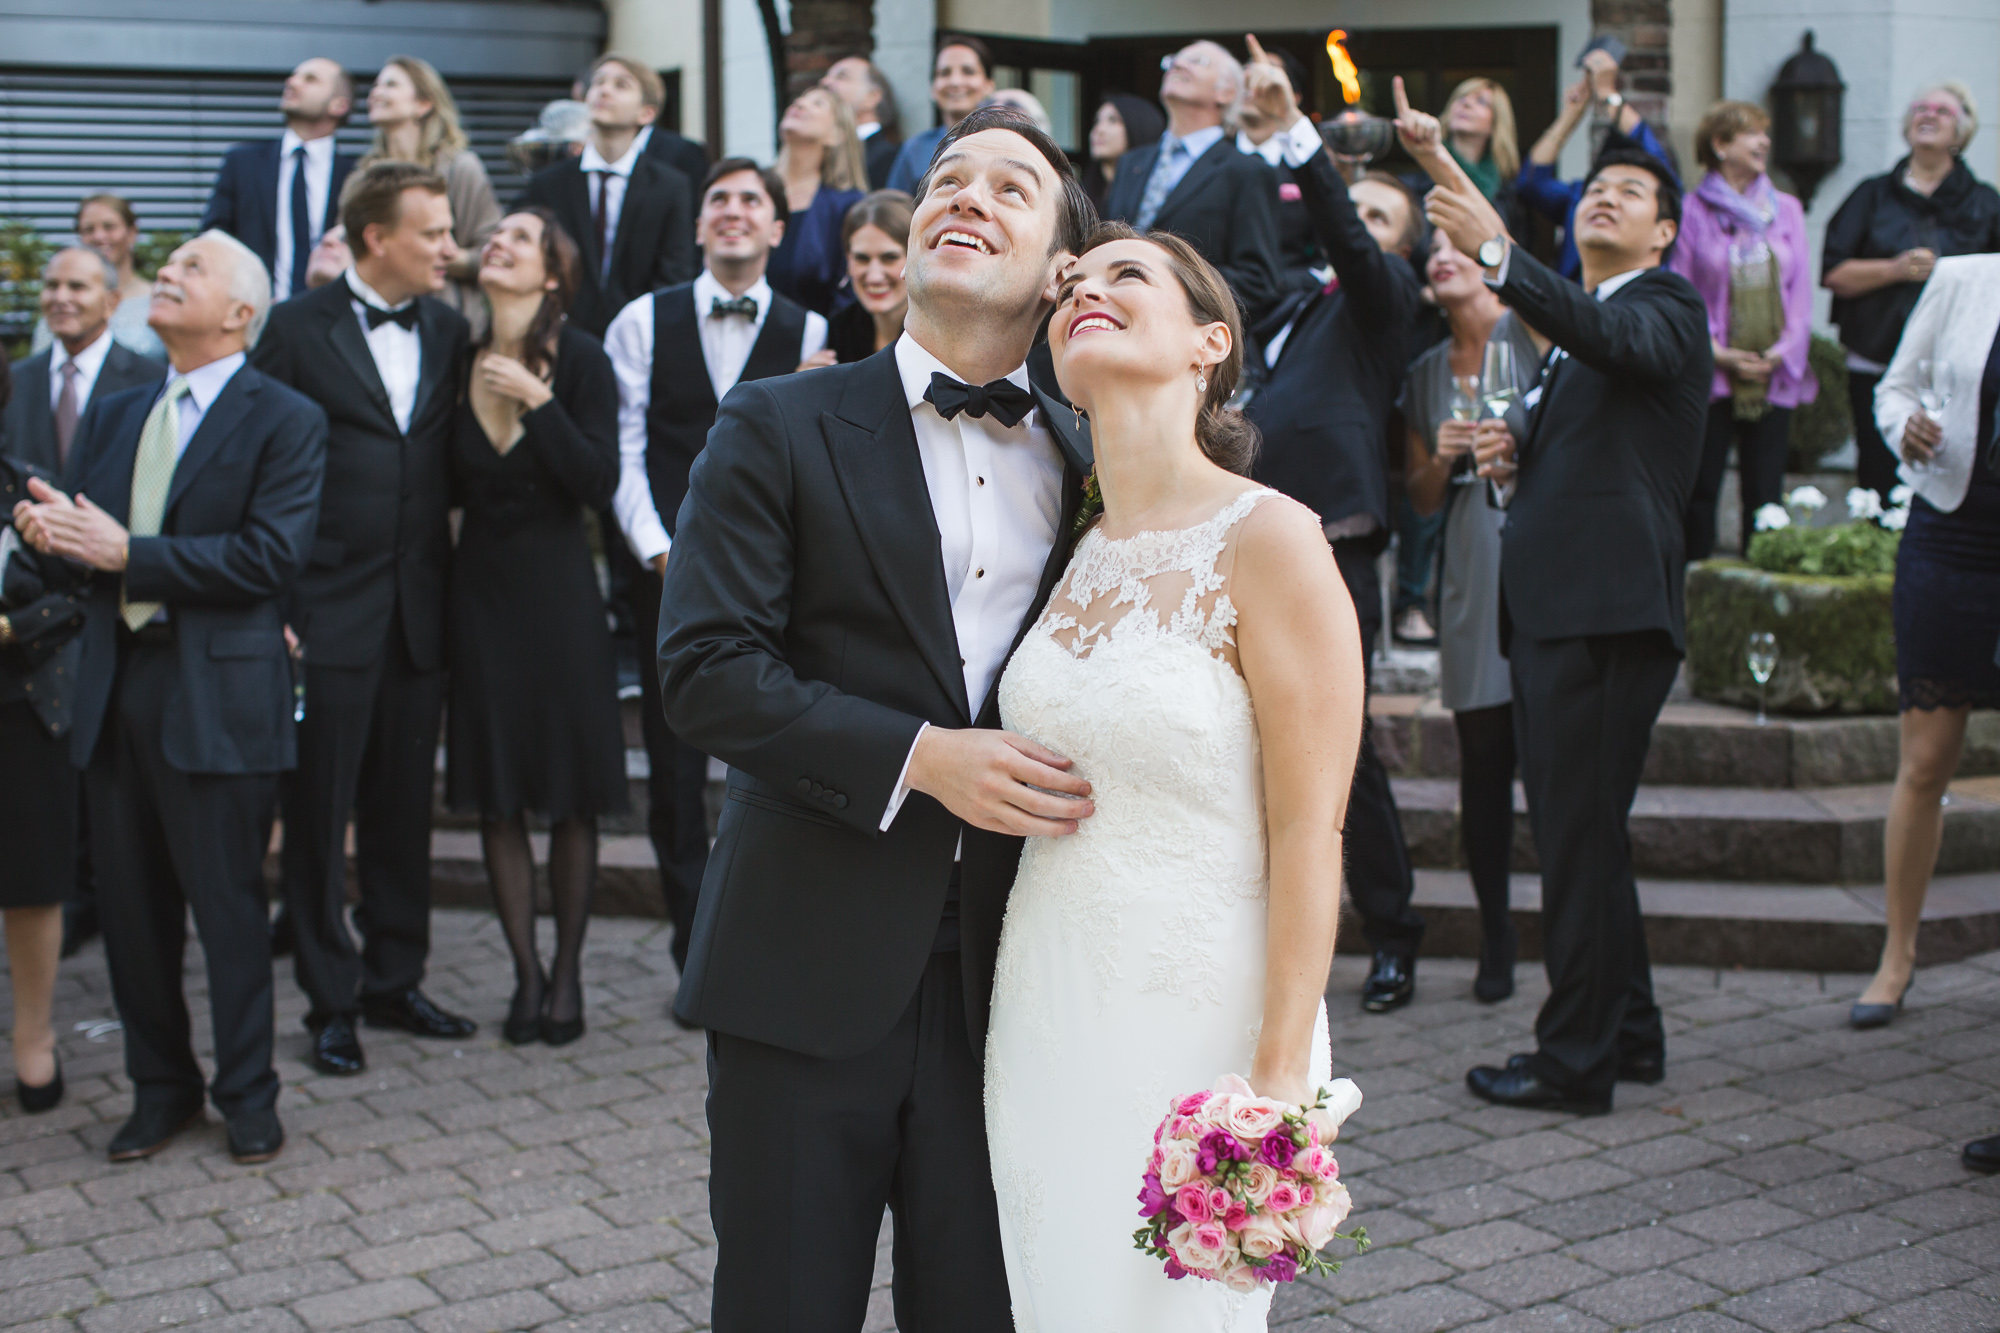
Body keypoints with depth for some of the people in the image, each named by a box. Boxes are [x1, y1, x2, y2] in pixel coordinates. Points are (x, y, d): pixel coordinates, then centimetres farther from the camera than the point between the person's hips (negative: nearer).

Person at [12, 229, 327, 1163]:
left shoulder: (285, 421, -4)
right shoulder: (113, 418, 17)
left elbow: (270, 556, -16)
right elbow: (73, 523, 12)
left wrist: (126, 553, -17)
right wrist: (51, 530, -13)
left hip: (217, 693, -6)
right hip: (115, 689, 6)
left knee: (228, 903, 2)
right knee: (130, 905, 11)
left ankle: (247, 1094, 17)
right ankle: (160, 1087, 26)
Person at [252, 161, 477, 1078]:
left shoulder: (448, 333, 9)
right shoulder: (299, 329, -4)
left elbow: (450, 462, 11)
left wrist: (447, 576, 2)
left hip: (420, 613, 4)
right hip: (328, 613, -4)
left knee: (404, 811, 12)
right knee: (320, 814, 3)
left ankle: (395, 981, 25)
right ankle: (331, 1002, 13)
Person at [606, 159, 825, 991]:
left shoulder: (808, 333, 6)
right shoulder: (644, 322, 9)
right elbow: (622, 448, 3)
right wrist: (659, 550, -6)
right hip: (670, 579, 1)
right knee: (676, 775, 3)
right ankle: (698, 959, 14)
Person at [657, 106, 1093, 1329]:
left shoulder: (1089, 464, 8)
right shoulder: (781, 429, -1)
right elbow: (707, 669, -11)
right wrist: (919, 759, -18)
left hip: (1004, 974, 3)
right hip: (812, 968, -2)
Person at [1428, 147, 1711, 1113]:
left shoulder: (1666, 310, -2)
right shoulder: (1568, 329, 25)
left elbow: (1609, 335, -25)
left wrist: (1498, 255, -38)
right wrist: (1512, 451, 9)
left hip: (1610, 613, -9)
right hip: (1550, 608, 9)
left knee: (1578, 836, -8)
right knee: (1578, 833, 14)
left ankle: (1576, 1060, 0)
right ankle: (1628, 1035, 25)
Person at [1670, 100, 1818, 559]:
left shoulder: (1786, 209, 12)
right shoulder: (1694, 210, 0)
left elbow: (1801, 289, 9)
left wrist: (1784, 350, -4)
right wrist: (1716, 351, -11)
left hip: (1774, 376, 3)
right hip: (1710, 373, -3)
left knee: (1765, 492, 3)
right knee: (1701, 489, -2)